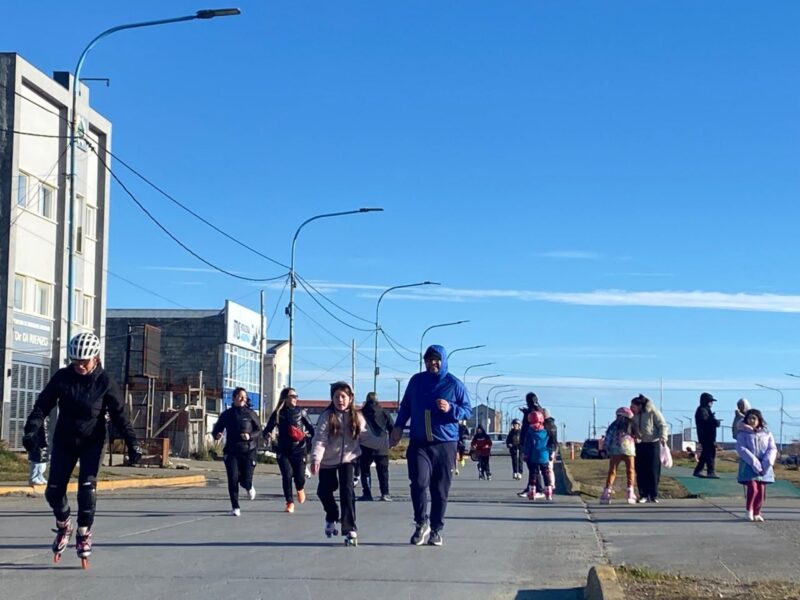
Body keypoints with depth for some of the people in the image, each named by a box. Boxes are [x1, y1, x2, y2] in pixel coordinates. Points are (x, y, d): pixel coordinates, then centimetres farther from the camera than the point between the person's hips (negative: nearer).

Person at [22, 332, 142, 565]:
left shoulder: (105, 383, -13)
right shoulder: (62, 377, -9)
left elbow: (120, 415, -10)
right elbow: (42, 405, -7)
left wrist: (132, 444, -17)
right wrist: (32, 430, -22)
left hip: (92, 443, -2)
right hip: (64, 441, 2)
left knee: (87, 488, -18)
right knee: (54, 490, -2)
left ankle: (84, 534, 1)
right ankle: (63, 526, 26)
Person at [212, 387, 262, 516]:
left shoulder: (250, 413, 2)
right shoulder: (227, 414, 5)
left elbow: (259, 430, 5)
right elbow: (216, 429, 8)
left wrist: (250, 436, -15)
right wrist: (217, 435, -15)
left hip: (248, 450, -1)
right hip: (231, 451, 1)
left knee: (246, 480, -5)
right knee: (233, 479, -9)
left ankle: (249, 487, 34)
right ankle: (235, 507, 2)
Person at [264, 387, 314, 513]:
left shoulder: (300, 412, 3)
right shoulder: (278, 413, 2)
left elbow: (310, 427, 5)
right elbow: (267, 430, 4)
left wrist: (309, 434, -15)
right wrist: (268, 435, -18)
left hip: (299, 449, 0)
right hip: (283, 450, 0)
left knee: (300, 476, -4)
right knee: (287, 475, -13)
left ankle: (300, 489, 34)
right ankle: (290, 503, 1)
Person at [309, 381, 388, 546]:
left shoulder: (356, 417, -5)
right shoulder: (327, 416, -14)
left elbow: (368, 437, -3)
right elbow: (319, 440, -21)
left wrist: (387, 442, -15)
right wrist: (316, 458, -36)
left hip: (347, 459, 0)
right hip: (328, 461, 0)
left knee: (347, 491, -12)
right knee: (324, 491, 8)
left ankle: (349, 529, -9)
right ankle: (332, 517, 38)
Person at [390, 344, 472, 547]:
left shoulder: (454, 384, 0)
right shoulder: (416, 381, 7)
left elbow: (467, 410, 4)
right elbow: (405, 406, 19)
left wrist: (450, 409, -15)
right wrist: (398, 426, 8)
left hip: (445, 444, -1)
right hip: (419, 443, 1)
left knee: (440, 490, 3)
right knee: (419, 483, -16)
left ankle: (436, 530, 15)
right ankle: (421, 523, 1)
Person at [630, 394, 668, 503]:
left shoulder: (652, 412, -11)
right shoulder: (633, 415, 4)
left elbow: (662, 425, -11)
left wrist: (663, 437, -26)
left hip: (653, 444, -4)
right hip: (639, 445, 4)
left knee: (653, 471, -3)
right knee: (641, 471, 0)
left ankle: (653, 495, 4)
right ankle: (643, 495, 6)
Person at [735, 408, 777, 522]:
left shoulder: (766, 433, 9)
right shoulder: (742, 433, 1)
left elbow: (772, 448, 4)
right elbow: (741, 449, -10)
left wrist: (766, 463, -12)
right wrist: (754, 462, -19)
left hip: (763, 468, 3)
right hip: (748, 466, -3)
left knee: (761, 491, 2)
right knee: (753, 488, -16)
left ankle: (756, 513, 17)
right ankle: (748, 511, 3)